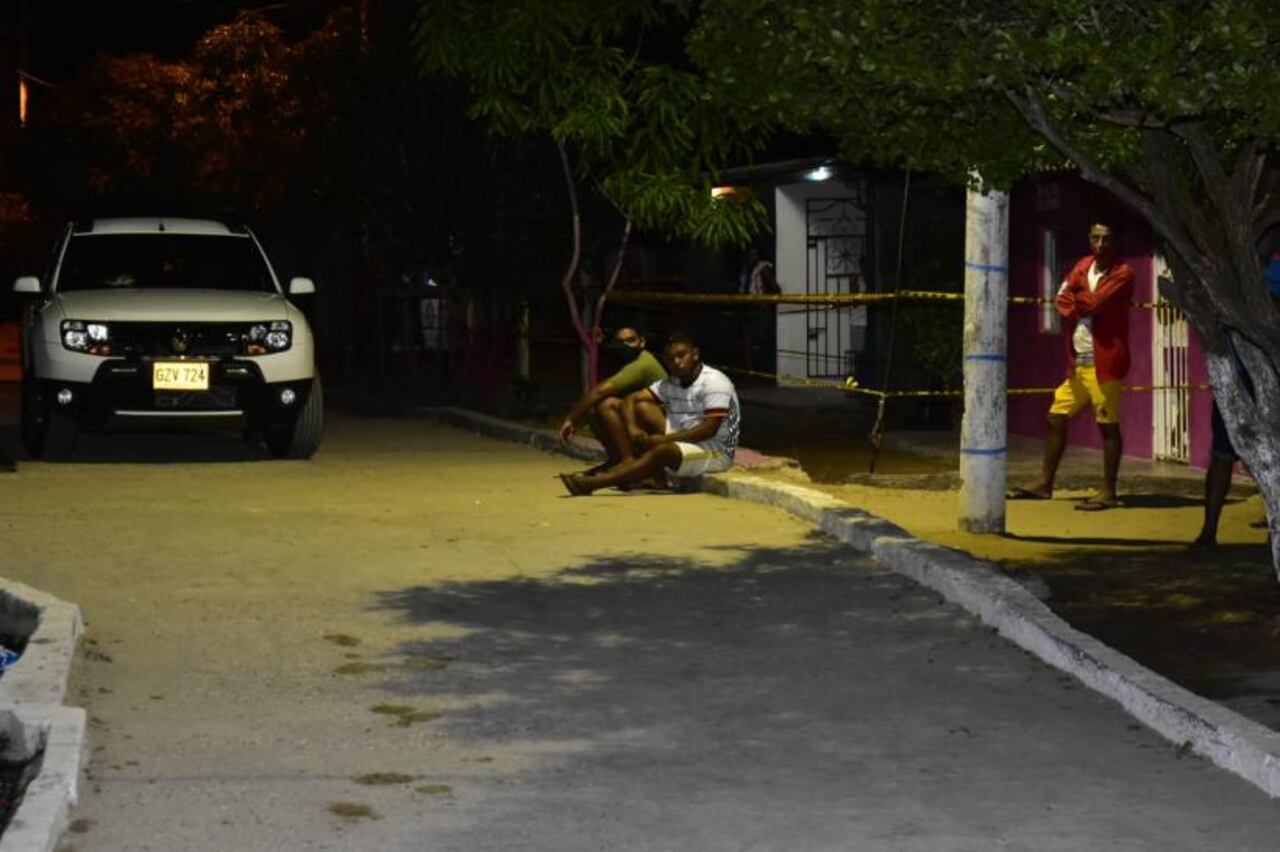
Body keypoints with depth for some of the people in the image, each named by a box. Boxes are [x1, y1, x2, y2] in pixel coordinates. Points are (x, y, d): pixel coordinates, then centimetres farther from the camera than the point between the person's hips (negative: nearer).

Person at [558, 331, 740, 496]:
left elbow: (709, 430, -23)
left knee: (662, 451, -35)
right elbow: (633, 399, 8)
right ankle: (656, 475, -13)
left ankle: (589, 484, -39)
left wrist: (665, 439, -24)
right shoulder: (671, 384, 9)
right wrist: (632, 428, -13)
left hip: (716, 453, -8)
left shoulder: (714, 382, -14)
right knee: (642, 407, -3)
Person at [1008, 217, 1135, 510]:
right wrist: (1085, 303, -16)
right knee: (1056, 417, 12)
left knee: (1108, 425, -4)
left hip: (1103, 361, -8)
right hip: (1077, 360, 8)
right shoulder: (1084, 266, 13)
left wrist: (1077, 298, -1)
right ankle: (1045, 483, 22)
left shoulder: (1122, 274, -9)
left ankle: (1108, 492, -1)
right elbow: (1063, 301, 2)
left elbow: (1094, 303, -20)